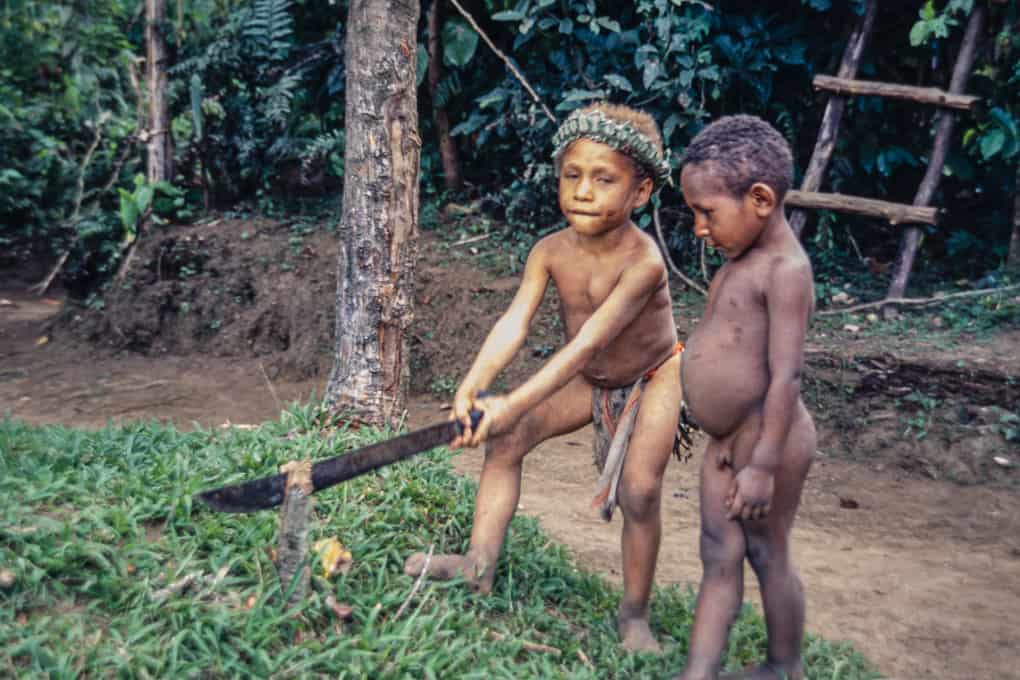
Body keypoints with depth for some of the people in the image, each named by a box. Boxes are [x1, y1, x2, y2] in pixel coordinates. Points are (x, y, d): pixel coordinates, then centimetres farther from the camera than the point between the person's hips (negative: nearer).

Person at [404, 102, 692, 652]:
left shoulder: (643, 261, -35)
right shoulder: (551, 251, -18)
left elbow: (588, 343, -42)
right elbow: (514, 323, -27)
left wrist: (513, 404, -49)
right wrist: (472, 385, -44)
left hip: (654, 377, -5)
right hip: (589, 382, 5)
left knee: (640, 490, -18)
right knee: (504, 440, -8)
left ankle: (634, 614, 3)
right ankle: (480, 563, 0)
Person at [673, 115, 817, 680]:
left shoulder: (785, 269, -20)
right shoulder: (742, 261, 8)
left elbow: (787, 375, -23)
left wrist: (763, 464, -23)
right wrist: (726, 437, 19)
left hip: (766, 442, -8)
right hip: (726, 441, 9)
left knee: (768, 556, 9)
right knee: (718, 558, 11)